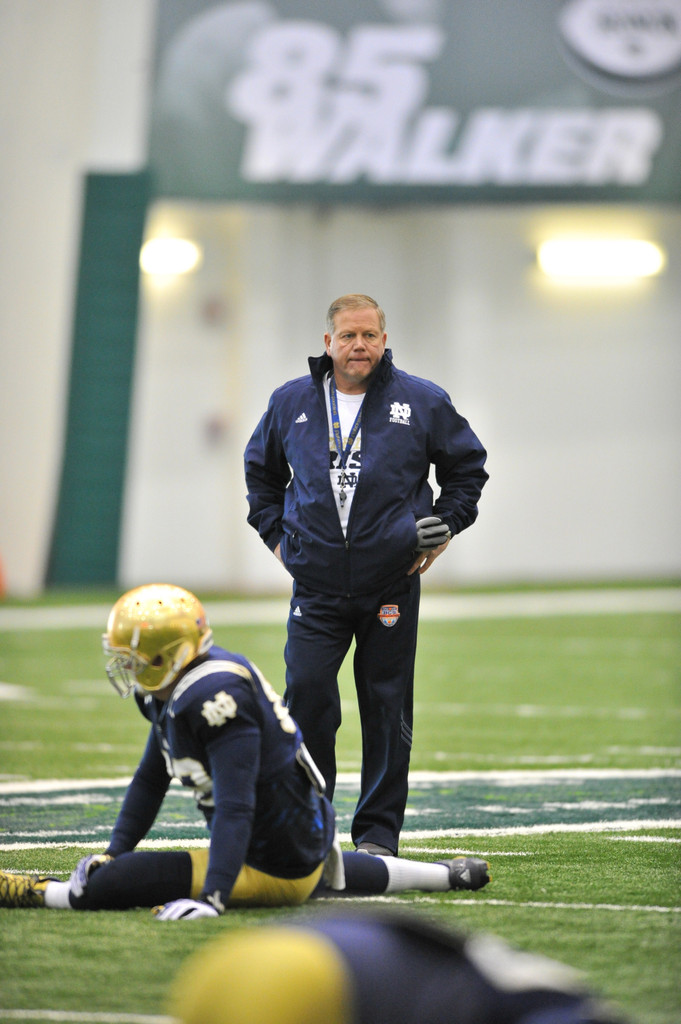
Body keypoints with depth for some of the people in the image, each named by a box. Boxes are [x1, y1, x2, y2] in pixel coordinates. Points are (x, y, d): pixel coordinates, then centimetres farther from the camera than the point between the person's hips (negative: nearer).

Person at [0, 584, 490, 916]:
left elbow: (235, 808, -33)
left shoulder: (217, 697, -28)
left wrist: (212, 898, -39)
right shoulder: (178, 688, 2)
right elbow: (150, 779, 14)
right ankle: (450, 874, 53)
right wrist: (115, 852, 5)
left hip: (276, 867, -10)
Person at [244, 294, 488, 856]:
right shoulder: (291, 403, 6)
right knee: (306, 695, -11)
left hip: (391, 586, -1)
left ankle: (379, 830, 11)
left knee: (386, 707, 3)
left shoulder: (422, 403, 1)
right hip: (316, 586, 1)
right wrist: (276, 532, 13)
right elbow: (260, 469, 23)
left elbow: (467, 466, 14)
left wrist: (443, 530, 6)